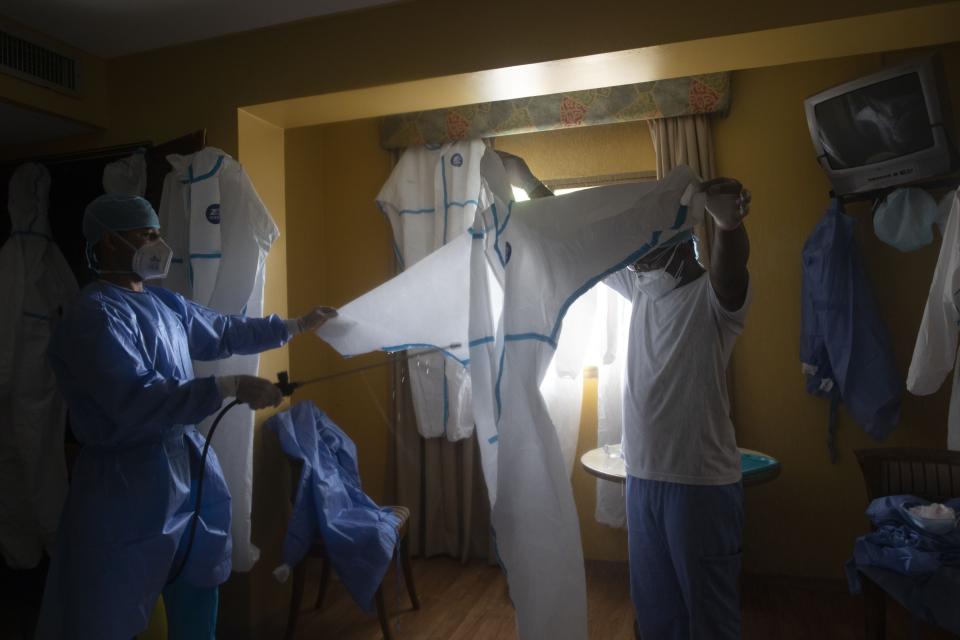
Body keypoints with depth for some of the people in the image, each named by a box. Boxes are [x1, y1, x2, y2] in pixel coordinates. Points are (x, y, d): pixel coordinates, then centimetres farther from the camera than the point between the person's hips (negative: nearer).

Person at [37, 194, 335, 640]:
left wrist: (297, 326, 21)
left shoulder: (165, 304, 6)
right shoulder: (93, 315, -22)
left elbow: (226, 332, 19)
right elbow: (137, 400, -31)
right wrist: (230, 387, -34)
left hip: (189, 466, 9)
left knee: (197, 588, 24)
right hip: (128, 483, -9)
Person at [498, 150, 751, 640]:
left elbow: (731, 267, -35)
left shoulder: (712, 296, -11)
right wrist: (527, 182, 9)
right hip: (642, 476, 7)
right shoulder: (640, 289, 8)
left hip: (701, 483, -6)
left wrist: (729, 226, -57)